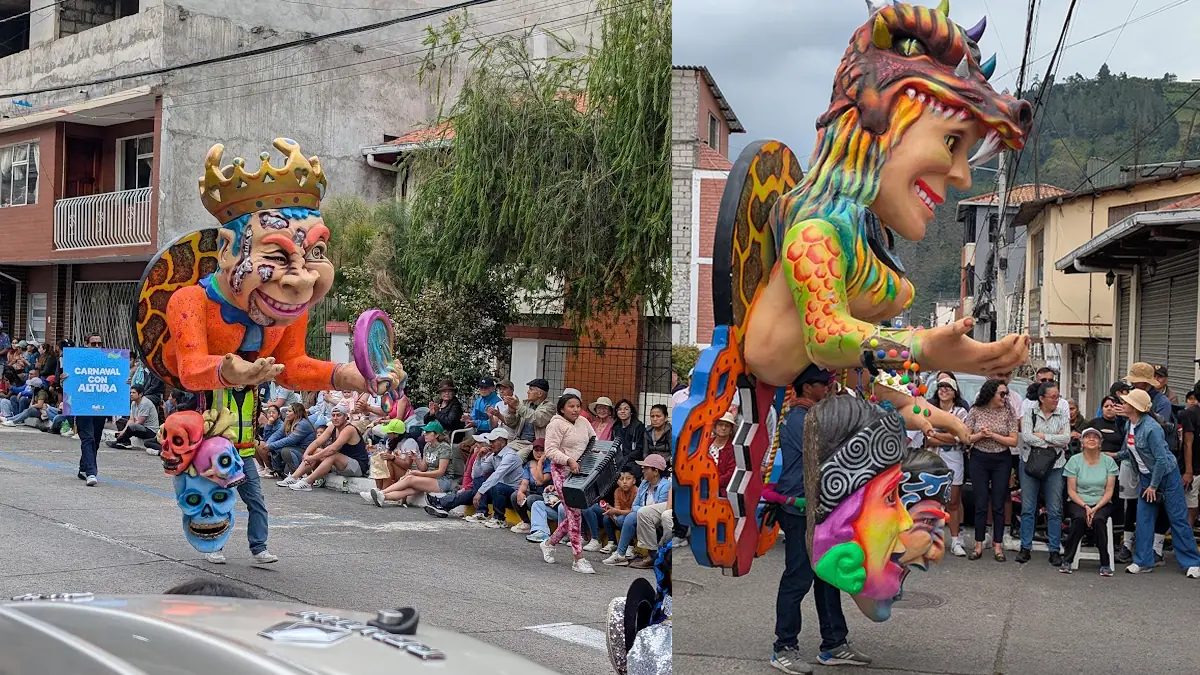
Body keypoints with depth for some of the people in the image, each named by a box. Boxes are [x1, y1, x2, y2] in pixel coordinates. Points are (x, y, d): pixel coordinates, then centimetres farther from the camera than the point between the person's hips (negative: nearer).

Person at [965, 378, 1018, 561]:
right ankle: (978, 546, 9)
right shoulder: (975, 411, -2)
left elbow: (1013, 441, -5)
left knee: (998, 504, 3)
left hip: (1001, 461, 0)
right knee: (980, 503, 2)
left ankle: (998, 546, 10)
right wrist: (980, 434, -18)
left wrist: (993, 435, -16)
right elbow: (966, 438, -1)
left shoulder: (1007, 412, -2)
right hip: (979, 460, 0)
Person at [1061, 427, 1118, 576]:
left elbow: (1109, 491, -1)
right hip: (1078, 502, 0)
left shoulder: (1108, 462, 2)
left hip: (1102, 503, 1)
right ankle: (1067, 561, -25)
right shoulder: (1074, 461, 0)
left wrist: (1095, 508, -16)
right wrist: (1085, 507, -17)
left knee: (1098, 519, -33)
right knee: (1080, 518, -34)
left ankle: (1105, 564, -22)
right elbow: (1071, 491, -2)